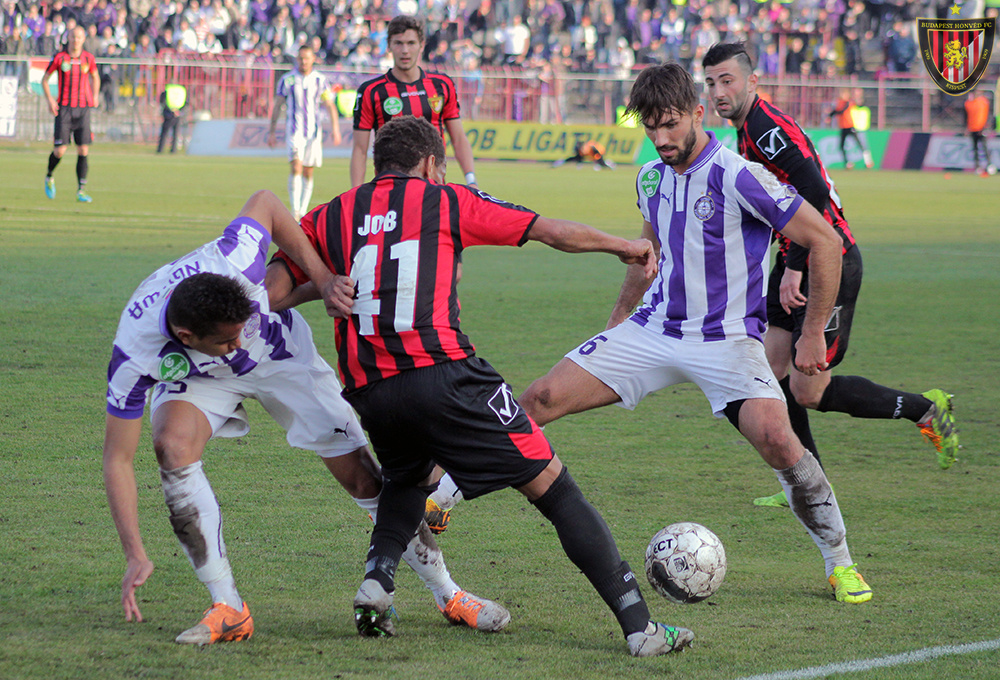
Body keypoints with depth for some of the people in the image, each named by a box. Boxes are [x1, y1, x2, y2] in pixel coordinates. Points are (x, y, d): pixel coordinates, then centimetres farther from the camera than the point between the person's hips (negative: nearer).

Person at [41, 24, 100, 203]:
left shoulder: (88, 58, 4)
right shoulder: (59, 58, -2)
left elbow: (95, 77, 23)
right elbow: (44, 79, 8)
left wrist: (95, 96, 10)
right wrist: (50, 99, -5)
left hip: (83, 108, 2)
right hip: (64, 108, -2)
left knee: (83, 150, -6)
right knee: (59, 150, -6)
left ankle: (81, 190, 0)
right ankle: (49, 177, 24)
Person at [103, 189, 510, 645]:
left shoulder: (231, 264, -39)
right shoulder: (134, 354, -39)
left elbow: (263, 203, -17)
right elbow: (117, 458, -31)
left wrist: (323, 278, -24)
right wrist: (135, 556, -37)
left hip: (281, 355, 1)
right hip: (195, 376, -1)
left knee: (359, 473, -3)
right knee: (172, 445, -32)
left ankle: (447, 595, 15)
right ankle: (227, 608, -21)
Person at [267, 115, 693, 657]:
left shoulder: (329, 217, 16)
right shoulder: (446, 202, 10)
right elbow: (554, 232, 14)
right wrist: (625, 246, 29)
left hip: (367, 391, 4)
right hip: (442, 374, -4)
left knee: (408, 480, 35)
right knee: (550, 485, 2)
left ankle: (376, 577, 9)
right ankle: (639, 625, -4)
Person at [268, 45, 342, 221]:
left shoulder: (319, 80, 5)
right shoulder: (288, 79, 1)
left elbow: (329, 105, 6)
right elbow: (277, 106, 8)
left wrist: (335, 127, -7)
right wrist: (271, 132, 8)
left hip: (314, 131, 2)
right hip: (294, 130, -2)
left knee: (308, 172, 6)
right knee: (296, 166, -19)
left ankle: (303, 212, 16)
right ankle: (295, 210, -21)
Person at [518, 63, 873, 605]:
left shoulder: (739, 178, -17)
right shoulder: (652, 178, 4)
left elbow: (825, 241, -13)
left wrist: (813, 335, -10)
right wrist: (619, 316, 28)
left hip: (727, 339, -6)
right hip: (655, 329, 6)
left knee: (775, 438, -28)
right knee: (539, 400, -5)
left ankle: (839, 561, -8)